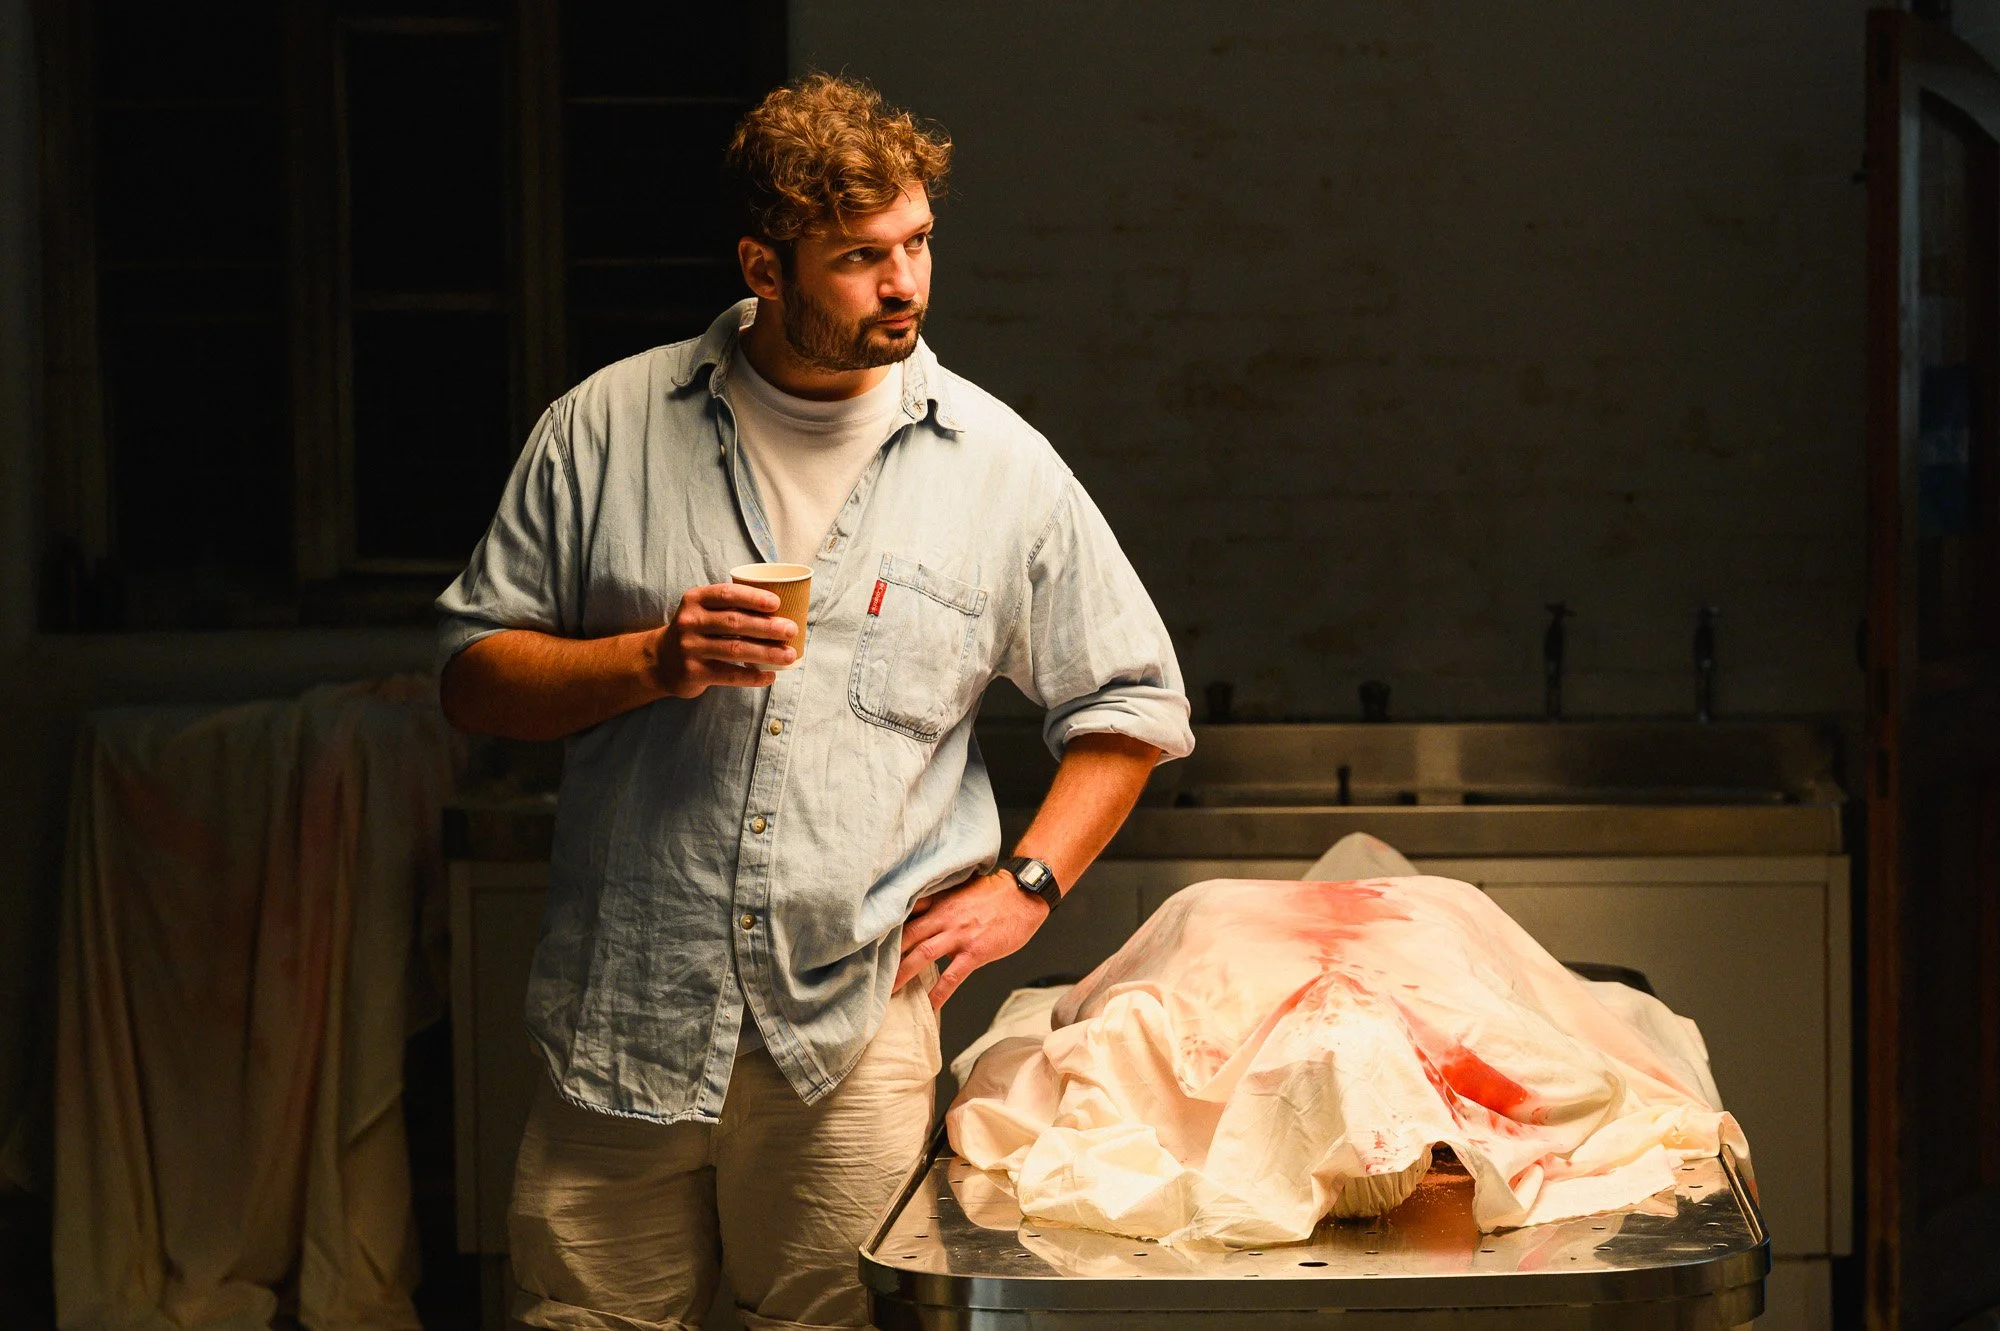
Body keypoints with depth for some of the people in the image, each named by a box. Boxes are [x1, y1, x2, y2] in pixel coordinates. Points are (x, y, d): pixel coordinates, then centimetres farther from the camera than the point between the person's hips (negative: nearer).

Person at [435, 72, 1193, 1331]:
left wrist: (1024, 885, 2)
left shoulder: (998, 464, 5)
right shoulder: (609, 427, 5)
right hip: (622, 1023, 1)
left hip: (856, 1032, 0)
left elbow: (1132, 701, 13)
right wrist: (653, 662, -10)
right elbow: (475, 673, 7)